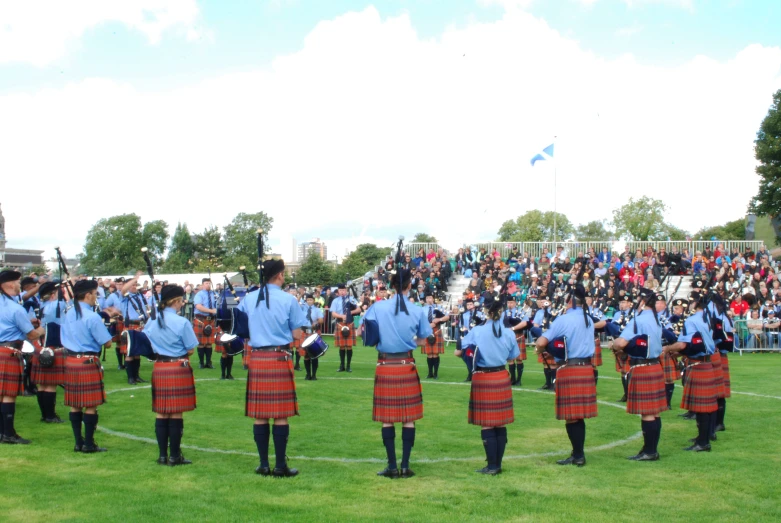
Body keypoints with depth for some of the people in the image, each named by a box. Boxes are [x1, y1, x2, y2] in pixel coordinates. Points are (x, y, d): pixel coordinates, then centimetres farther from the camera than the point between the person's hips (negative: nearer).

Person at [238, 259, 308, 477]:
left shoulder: (248, 299, 5)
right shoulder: (288, 300, -6)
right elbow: (296, 334, -4)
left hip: (256, 360, 4)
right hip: (280, 360, -4)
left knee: (260, 415, 8)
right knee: (281, 415, 1)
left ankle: (264, 465, 13)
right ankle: (280, 466, 4)